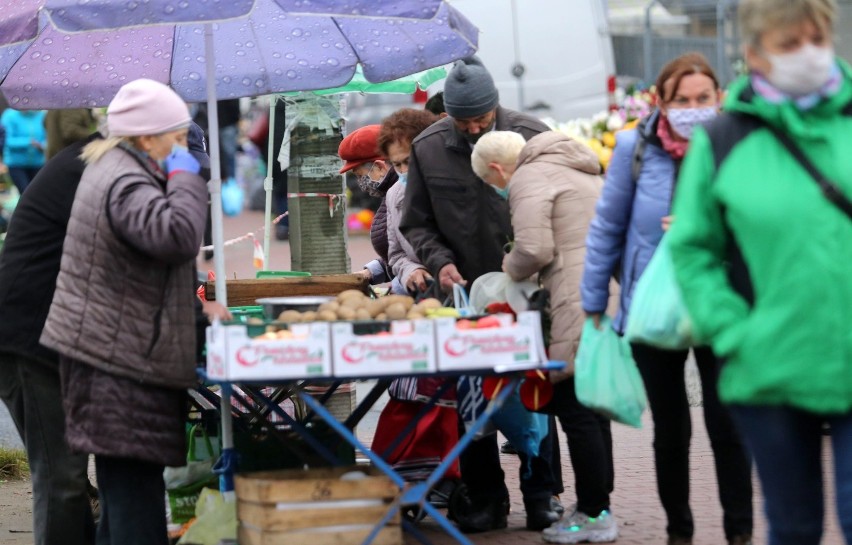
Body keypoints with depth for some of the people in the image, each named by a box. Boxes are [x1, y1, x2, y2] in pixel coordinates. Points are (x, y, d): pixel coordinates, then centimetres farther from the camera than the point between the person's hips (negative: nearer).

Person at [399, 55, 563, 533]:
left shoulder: (532, 137, -5)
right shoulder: (428, 149, 1)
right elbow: (416, 224, 9)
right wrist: (441, 261, -8)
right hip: (465, 292, 2)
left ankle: (541, 495, 11)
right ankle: (486, 498, 11)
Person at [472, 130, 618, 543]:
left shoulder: (528, 178, -3)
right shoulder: (576, 171, 27)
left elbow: (534, 250, -14)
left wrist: (510, 269, 6)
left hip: (582, 307, -10)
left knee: (576, 410, -3)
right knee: (591, 407, 16)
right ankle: (596, 506, 21)